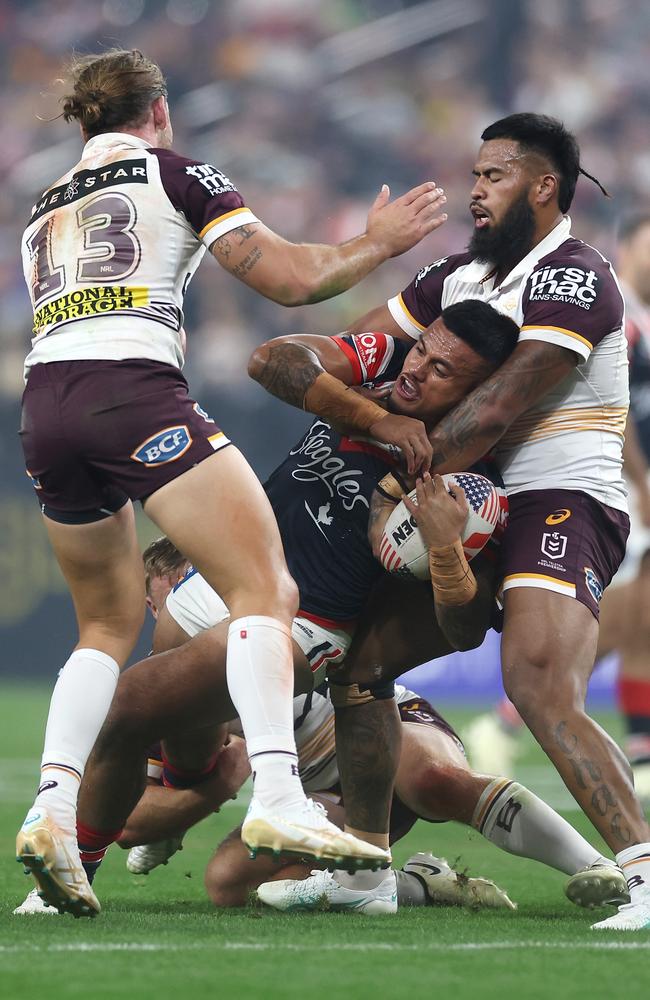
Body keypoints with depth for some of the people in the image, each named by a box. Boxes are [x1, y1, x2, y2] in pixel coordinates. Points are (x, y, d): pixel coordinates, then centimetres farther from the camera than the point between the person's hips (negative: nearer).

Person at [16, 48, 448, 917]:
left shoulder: (44, 211, 27)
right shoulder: (176, 173, 10)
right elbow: (290, 280, 2)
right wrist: (376, 244, 20)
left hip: (45, 405, 6)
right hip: (134, 394, -6)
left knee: (109, 624, 19)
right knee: (265, 590, -7)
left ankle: (53, 810, 0)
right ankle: (277, 798, -26)